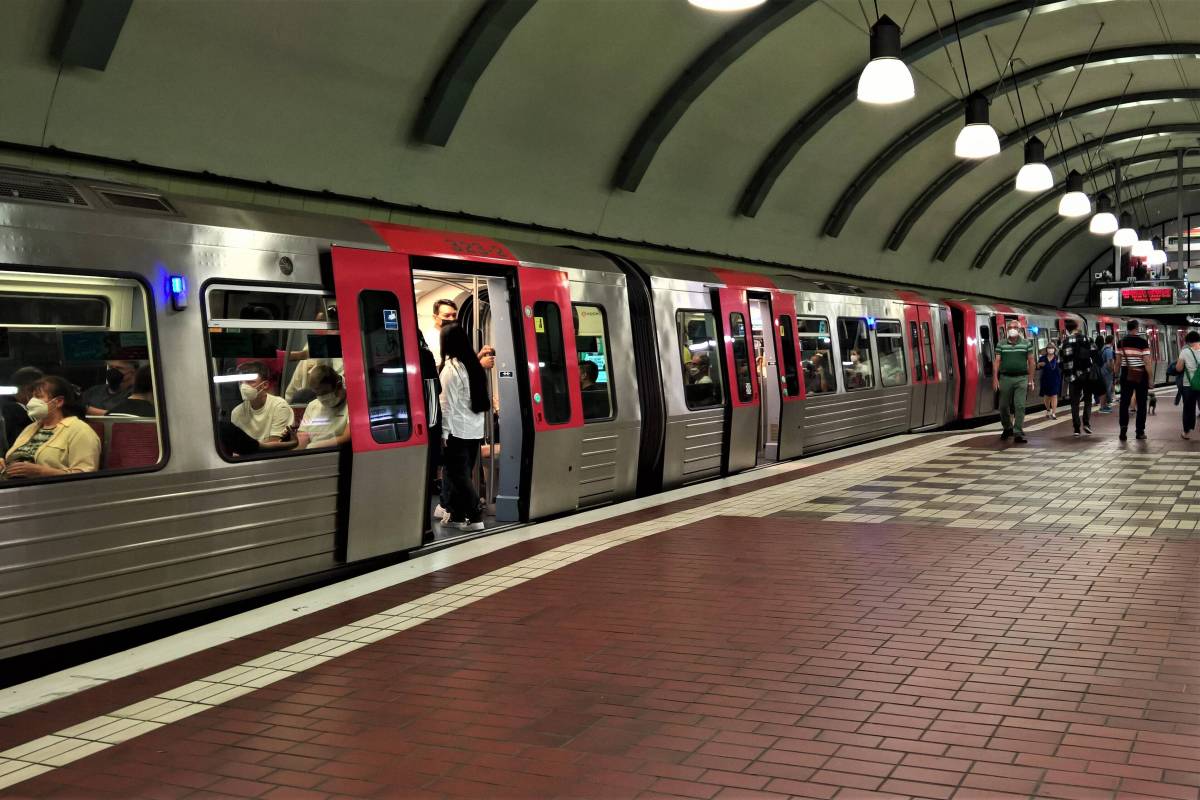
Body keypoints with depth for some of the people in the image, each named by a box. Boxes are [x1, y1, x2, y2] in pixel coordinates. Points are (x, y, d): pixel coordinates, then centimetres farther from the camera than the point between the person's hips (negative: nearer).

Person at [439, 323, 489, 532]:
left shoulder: (450, 368, -11)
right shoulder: (474, 365, 9)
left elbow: (447, 404, -14)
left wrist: (443, 432, -11)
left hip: (458, 430, -7)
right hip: (476, 429, 7)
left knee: (458, 475, -2)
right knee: (464, 473, 12)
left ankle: (475, 517, -7)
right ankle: (458, 515, 16)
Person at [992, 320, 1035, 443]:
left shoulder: (1027, 344, 5)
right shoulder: (1000, 344, 6)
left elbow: (1031, 362, 6)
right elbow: (996, 361, 2)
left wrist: (1031, 380, 2)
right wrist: (995, 379, -7)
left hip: (1021, 378, -1)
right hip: (1005, 378, 1)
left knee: (1020, 406, -8)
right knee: (1004, 406, 9)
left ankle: (1018, 433, -6)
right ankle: (1007, 428, 30)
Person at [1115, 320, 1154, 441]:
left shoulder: (1121, 342, 2)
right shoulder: (1143, 341, -8)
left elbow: (1118, 361, 5)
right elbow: (1147, 362, -11)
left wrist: (1117, 375, 14)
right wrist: (1151, 378, -5)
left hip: (1126, 375, 2)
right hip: (1141, 375, -2)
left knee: (1124, 403, 5)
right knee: (1141, 404, 7)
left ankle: (1123, 426, -11)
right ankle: (1140, 431, 9)